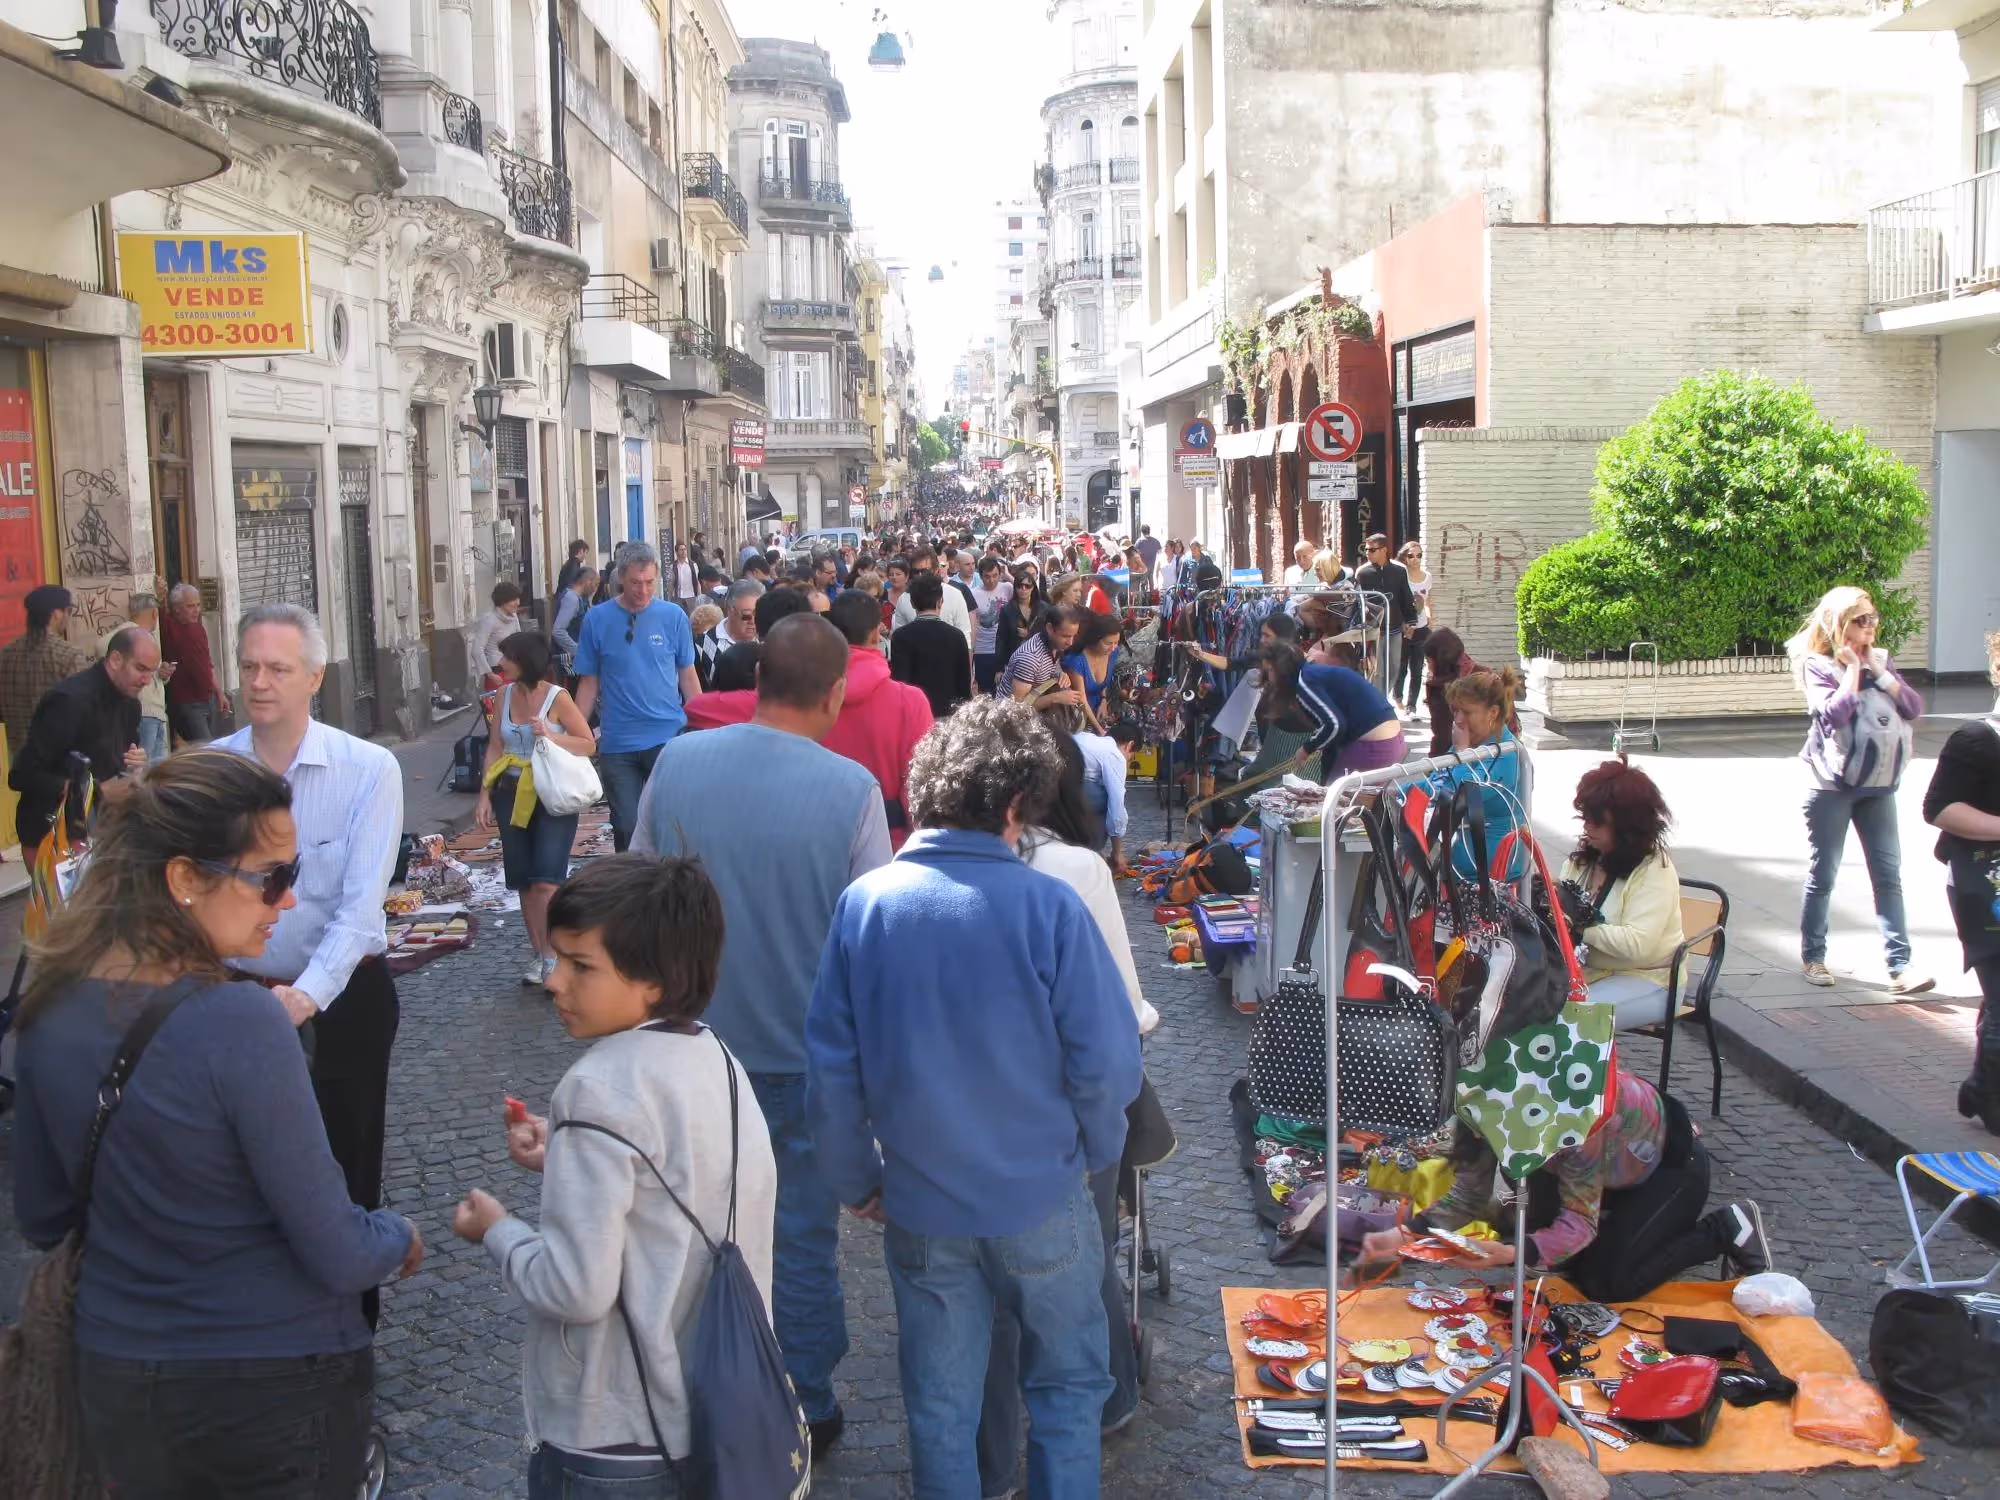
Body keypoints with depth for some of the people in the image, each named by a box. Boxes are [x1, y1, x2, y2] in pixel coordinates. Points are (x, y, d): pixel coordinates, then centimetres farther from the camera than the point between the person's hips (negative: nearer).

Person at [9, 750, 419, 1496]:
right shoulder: (239, 1023, -26)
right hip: (273, 1388, -6)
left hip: (113, 1380, 6)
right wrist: (401, 1239, -1)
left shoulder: (50, 1006, -6)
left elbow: (41, 1218, 8)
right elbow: (338, 1257, -21)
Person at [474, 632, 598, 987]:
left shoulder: (557, 697, -10)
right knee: (524, 881, 8)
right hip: (512, 795, 5)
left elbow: (588, 745, -5)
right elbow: (495, 748, 10)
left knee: (546, 881, -13)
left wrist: (550, 735, -20)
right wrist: (485, 795, 5)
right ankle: (539, 956, 17)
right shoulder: (504, 694, 5)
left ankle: (553, 959, -7)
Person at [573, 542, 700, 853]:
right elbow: (588, 684, 5)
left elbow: (688, 675, 6)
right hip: (617, 743, 1)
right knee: (626, 827, 8)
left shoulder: (673, 616, 0)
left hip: (668, 736, 0)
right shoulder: (597, 620, -1)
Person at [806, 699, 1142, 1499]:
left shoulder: (864, 903, -11)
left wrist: (857, 1183, 8)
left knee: (940, 1405, 18)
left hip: (919, 1205, 2)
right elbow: (1106, 1063, -15)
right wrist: (1095, 1154, 5)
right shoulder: (1047, 907, -19)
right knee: (1066, 1387, 20)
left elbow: (830, 1067, -6)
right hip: (1040, 1199, -2)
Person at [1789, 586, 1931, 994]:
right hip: (1832, 786, -4)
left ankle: (1899, 965, -1)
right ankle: (1813, 957, 20)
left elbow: (1914, 708, -2)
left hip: (1877, 784, 4)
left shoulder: (1880, 660, 7)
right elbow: (1834, 714, -23)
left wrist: (1877, 670, -9)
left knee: (1888, 874, 0)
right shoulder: (1817, 665, -7)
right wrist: (1852, 667, -14)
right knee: (1823, 874, 6)